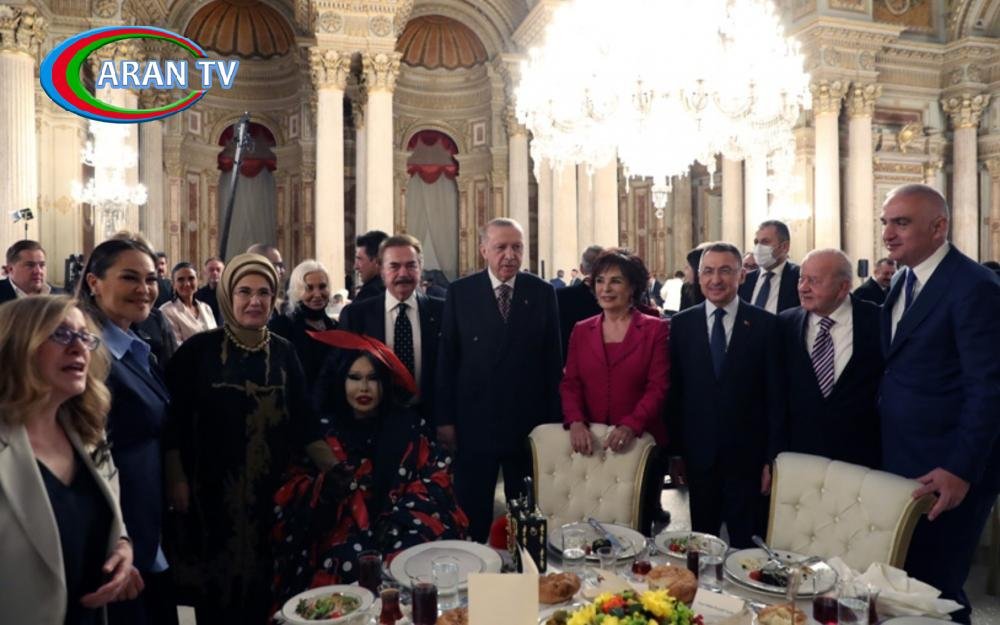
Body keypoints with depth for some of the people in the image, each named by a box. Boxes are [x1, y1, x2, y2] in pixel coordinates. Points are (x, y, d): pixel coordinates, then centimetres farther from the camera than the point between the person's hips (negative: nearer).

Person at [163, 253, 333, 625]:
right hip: (212, 491, -2)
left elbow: (301, 421, 2)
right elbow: (174, 420, -4)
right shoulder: (198, 349, -6)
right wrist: (177, 481, -7)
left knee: (261, 583, 10)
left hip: (272, 492, 2)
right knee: (216, 585, 10)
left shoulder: (284, 353, 2)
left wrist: (336, 471, -6)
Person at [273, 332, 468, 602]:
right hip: (344, 533, -1)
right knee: (353, 564, -31)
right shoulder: (323, 430, 5)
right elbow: (293, 491, 3)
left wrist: (400, 516, -10)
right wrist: (326, 488, -20)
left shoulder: (406, 425, 8)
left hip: (401, 529, 2)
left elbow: (436, 473, 4)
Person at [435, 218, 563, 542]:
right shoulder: (460, 292, -1)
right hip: (474, 421, -1)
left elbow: (553, 358, 2)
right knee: (472, 508, 11)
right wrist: (444, 418, -4)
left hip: (529, 420, 1)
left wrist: (554, 418, 0)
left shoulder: (543, 292, 1)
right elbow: (447, 358, -2)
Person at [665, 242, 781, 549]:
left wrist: (771, 457, -4)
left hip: (747, 454, -1)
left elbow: (774, 394, -3)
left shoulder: (765, 324, -3)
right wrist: (676, 450, 2)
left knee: (746, 545, 10)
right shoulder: (681, 324, 1)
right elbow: (674, 392, 3)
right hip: (699, 453, 2)